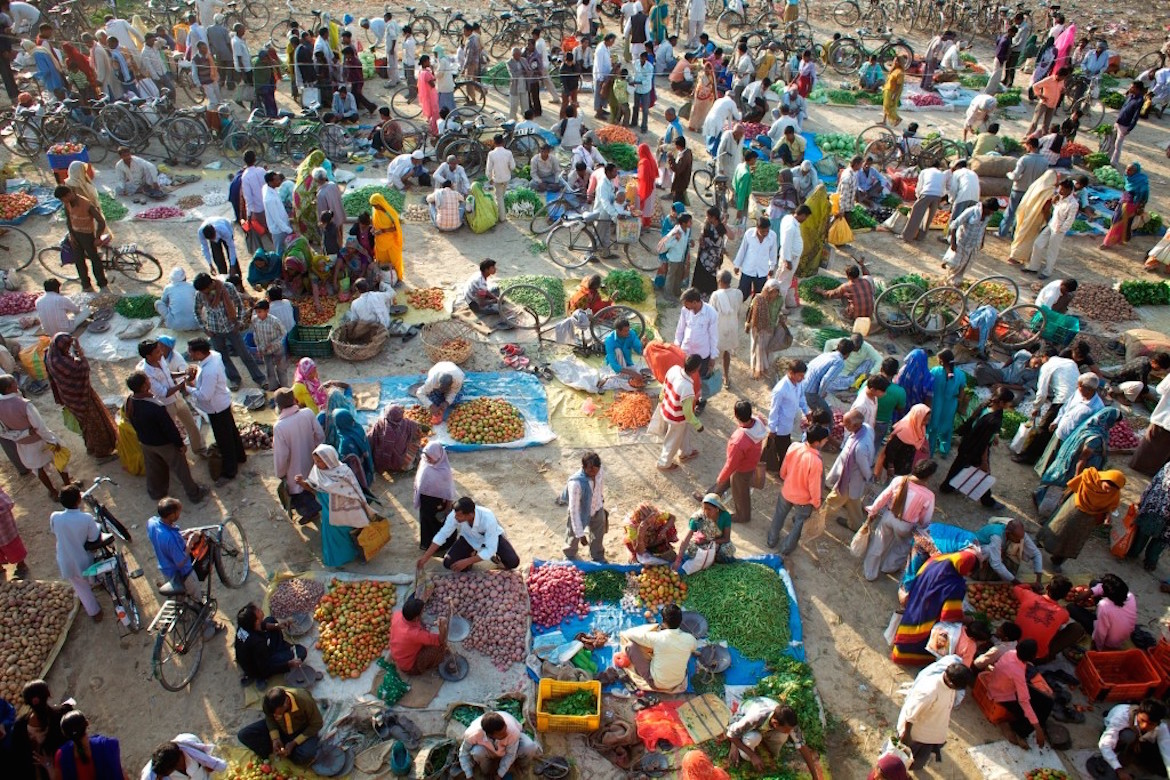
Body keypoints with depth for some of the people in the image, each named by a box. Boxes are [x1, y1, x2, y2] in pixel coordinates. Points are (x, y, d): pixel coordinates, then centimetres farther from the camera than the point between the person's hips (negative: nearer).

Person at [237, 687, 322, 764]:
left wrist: (294, 743, -26)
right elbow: (269, 718, -4)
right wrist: (275, 738, -19)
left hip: (301, 731, -3)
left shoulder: (304, 700, -36)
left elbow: (317, 724, -21)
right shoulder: (269, 702, -27)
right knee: (243, 735, -15)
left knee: (307, 755, -34)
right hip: (280, 728, 3)